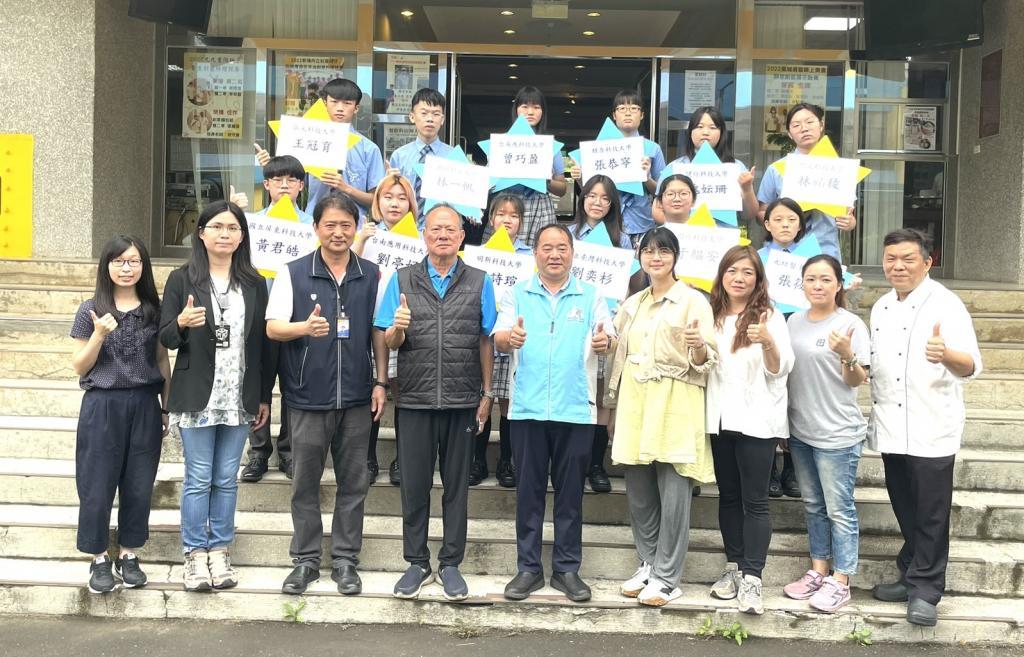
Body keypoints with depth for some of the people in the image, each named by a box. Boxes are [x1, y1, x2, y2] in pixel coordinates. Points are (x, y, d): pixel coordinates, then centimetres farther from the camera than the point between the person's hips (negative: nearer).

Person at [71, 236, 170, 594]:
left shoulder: (154, 309, 4)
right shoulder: (91, 310, -3)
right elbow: (79, 367, -2)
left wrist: (167, 406, 8)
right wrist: (100, 335, -18)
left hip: (144, 405, 2)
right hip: (102, 406, -2)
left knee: (139, 485, 8)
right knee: (98, 486, 3)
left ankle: (128, 555, 23)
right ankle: (99, 558, 18)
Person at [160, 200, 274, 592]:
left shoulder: (253, 283, 7)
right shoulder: (182, 279, 0)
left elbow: (264, 341, 9)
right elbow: (166, 339, 0)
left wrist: (265, 396, 7)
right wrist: (181, 323, -24)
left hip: (240, 398, 2)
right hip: (196, 396, -2)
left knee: (227, 480, 8)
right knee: (199, 479, 1)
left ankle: (219, 552, 17)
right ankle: (195, 555, 11)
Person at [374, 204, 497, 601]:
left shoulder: (479, 282, 5)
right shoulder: (402, 280, 5)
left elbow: (486, 342, 6)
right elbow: (389, 343, 5)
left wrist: (487, 394, 2)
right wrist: (397, 328, -17)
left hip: (462, 401, 0)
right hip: (414, 399, 0)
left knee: (457, 485, 7)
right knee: (414, 484, 6)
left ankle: (451, 564, 18)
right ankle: (417, 563, 19)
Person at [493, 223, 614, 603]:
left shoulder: (591, 296, 8)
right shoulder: (518, 295, 8)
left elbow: (607, 338, -1)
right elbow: (498, 339, -1)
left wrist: (604, 342, -25)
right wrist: (510, 337, -25)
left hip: (576, 409, 0)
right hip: (527, 408, 0)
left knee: (570, 492, 6)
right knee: (529, 491, 6)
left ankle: (567, 569, 16)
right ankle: (528, 568, 15)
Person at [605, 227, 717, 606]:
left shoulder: (693, 301, 0)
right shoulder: (632, 304, 17)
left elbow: (705, 361, -6)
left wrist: (699, 346, -26)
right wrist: (614, 402, 13)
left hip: (675, 404, -5)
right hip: (634, 402, 6)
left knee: (673, 494, -5)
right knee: (638, 492, 7)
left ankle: (666, 578, 3)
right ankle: (648, 565, 21)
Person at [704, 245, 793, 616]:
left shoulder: (770, 317, -2)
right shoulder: (712, 316, 11)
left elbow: (780, 370, -8)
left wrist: (767, 342, -28)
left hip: (757, 420, -5)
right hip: (720, 417, 5)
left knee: (754, 500, -6)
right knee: (728, 496, 11)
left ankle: (752, 579, -7)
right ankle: (733, 568, 20)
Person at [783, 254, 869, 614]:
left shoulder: (850, 324, -10)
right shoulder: (794, 322, 7)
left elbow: (858, 381, -12)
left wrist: (847, 355, -30)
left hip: (838, 434, -6)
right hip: (800, 430, 6)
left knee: (839, 509, 0)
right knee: (813, 506, 16)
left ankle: (840, 581, 8)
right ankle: (818, 571, 27)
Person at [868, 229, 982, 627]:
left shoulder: (945, 304, -11)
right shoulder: (881, 308, 11)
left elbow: (971, 366, -22)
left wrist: (945, 355, -42)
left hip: (931, 430, -6)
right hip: (891, 429, 7)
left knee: (930, 514, 0)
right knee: (905, 510, 15)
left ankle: (925, 591, 8)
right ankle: (911, 575, 27)